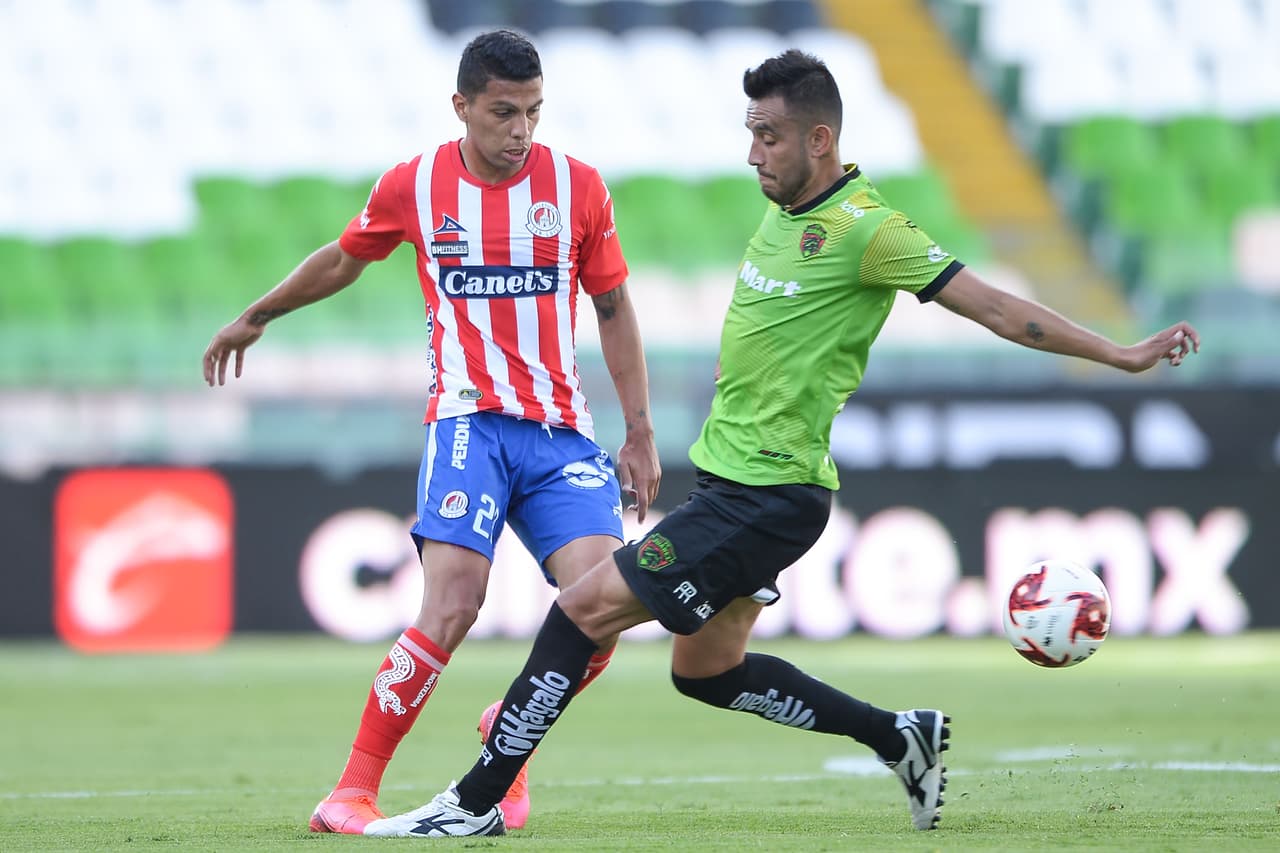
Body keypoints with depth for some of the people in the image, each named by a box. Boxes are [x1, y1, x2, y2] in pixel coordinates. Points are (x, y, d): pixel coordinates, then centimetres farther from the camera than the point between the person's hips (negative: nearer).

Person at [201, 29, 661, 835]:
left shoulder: (578, 186, 2)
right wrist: (256, 316, 35)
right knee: (450, 609, -21)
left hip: (562, 431, 2)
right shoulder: (412, 187, 1)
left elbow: (614, 309, 12)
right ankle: (354, 790, -10)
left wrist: (640, 433, 9)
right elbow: (343, 260, 21)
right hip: (470, 421, -2)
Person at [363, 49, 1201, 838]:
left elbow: (991, 304, -16)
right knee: (706, 668, 17)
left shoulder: (865, 230, -17)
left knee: (582, 608, -10)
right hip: (732, 480, 10)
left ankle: (477, 801, -3)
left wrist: (1122, 354, -17)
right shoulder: (786, 209, 8)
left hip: (768, 497, -10)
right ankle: (900, 737, 25)